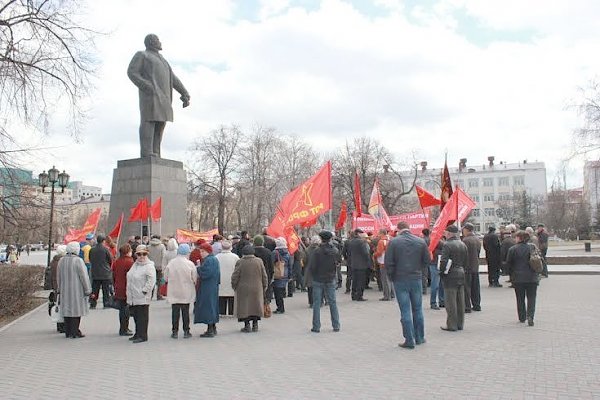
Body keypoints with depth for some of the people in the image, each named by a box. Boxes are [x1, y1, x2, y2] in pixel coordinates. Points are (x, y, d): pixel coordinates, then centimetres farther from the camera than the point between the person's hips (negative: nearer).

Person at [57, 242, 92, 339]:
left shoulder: (61, 261, 7)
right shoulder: (78, 260, -14)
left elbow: (58, 277, 15)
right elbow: (84, 276, -12)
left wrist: (60, 289, 24)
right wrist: (87, 290, -5)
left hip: (65, 291, 7)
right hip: (77, 290, -6)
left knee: (67, 310, 12)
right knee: (76, 310, -1)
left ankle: (68, 332, 17)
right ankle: (75, 332, 0)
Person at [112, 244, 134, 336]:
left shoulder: (116, 262, 6)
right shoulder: (129, 262, -15)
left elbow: (113, 276, 13)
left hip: (118, 291, 7)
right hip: (127, 290, -7)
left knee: (121, 309, 16)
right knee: (126, 310, 1)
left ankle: (123, 328, 25)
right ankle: (124, 330, 4)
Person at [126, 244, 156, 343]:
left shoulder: (149, 266, -11)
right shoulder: (135, 265, 16)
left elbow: (151, 280, -19)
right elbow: (130, 278, 22)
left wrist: (144, 291, -18)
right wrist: (129, 294, 17)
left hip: (142, 297, -8)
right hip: (133, 297, 8)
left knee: (142, 317, -2)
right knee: (136, 316, 15)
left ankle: (142, 336, 5)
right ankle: (138, 334, 27)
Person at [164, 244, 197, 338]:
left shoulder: (170, 263, -8)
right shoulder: (190, 264, -13)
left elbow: (166, 278, 0)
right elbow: (195, 279, -6)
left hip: (174, 292, 1)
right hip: (186, 292, -1)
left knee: (175, 311, 9)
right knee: (185, 312, 8)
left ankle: (175, 331, 13)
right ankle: (186, 331, 14)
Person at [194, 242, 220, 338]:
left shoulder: (208, 260, -18)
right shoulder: (215, 259, 13)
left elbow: (205, 273, -23)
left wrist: (197, 269, -8)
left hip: (207, 288, -10)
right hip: (213, 287, 10)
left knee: (207, 307, -6)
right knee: (212, 307, 15)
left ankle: (210, 330, -4)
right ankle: (213, 328, 22)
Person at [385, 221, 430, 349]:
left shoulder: (393, 242, -9)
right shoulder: (421, 241, 0)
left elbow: (388, 263, -10)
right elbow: (427, 260, 3)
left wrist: (392, 277, 4)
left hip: (400, 280, -3)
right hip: (417, 279, 3)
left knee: (405, 311, 2)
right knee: (417, 309, 15)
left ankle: (409, 340, 4)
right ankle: (419, 337, 24)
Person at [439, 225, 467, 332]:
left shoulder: (447, 245, -15)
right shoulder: (463, 245, 11)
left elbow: (443, 261, -20)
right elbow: (465, 261, 14)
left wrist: (441, 271, -5)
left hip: (450, 276, -8)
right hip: (461, 274, 8)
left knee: (451, 302, -2)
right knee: (460, 301, 13)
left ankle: (452, 325, 3)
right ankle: (460, 324, 20)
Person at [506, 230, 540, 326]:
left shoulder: (512, 249, -8)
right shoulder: (533, 247, -1)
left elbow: (508, 264, -3)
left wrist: (512, 275, 12)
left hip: (518, 278, -1)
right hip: (532, 277, 1)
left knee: (520, 299, 12)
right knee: (531, 298, 6)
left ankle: (522, 317, 19)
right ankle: (530, 316, -10)